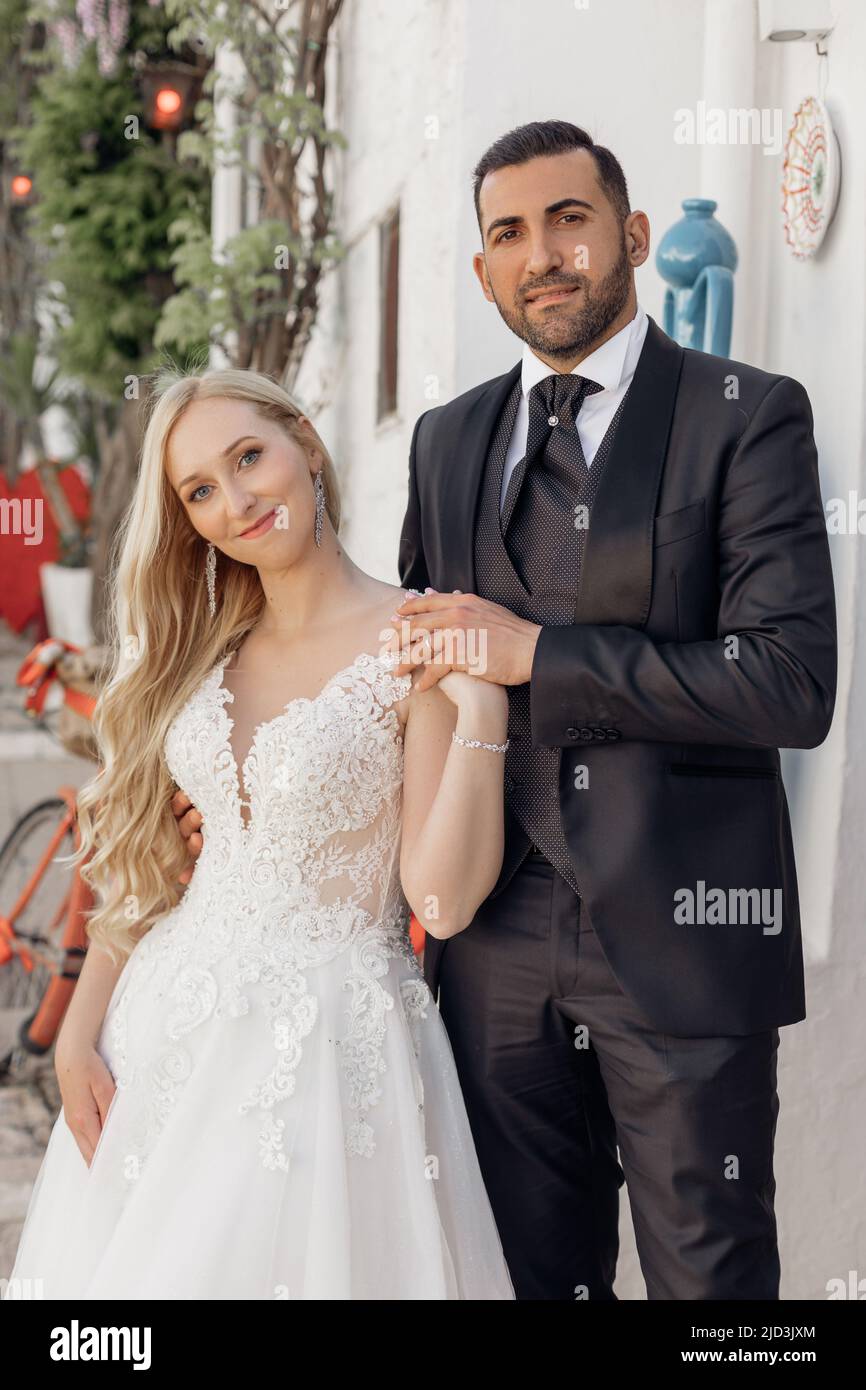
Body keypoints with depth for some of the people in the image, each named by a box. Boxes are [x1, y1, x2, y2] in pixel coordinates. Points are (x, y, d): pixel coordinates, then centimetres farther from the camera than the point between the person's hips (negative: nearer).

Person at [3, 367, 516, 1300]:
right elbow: (141, 862, 9)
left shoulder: (414, 645, -11)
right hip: (167, 1023, 5)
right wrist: (80, 1032, 3)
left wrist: (479, 711, -24)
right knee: (128, 1264, 14)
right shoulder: (201, 648, 6)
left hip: (326, 1037, -5)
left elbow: (443, 903, -16)